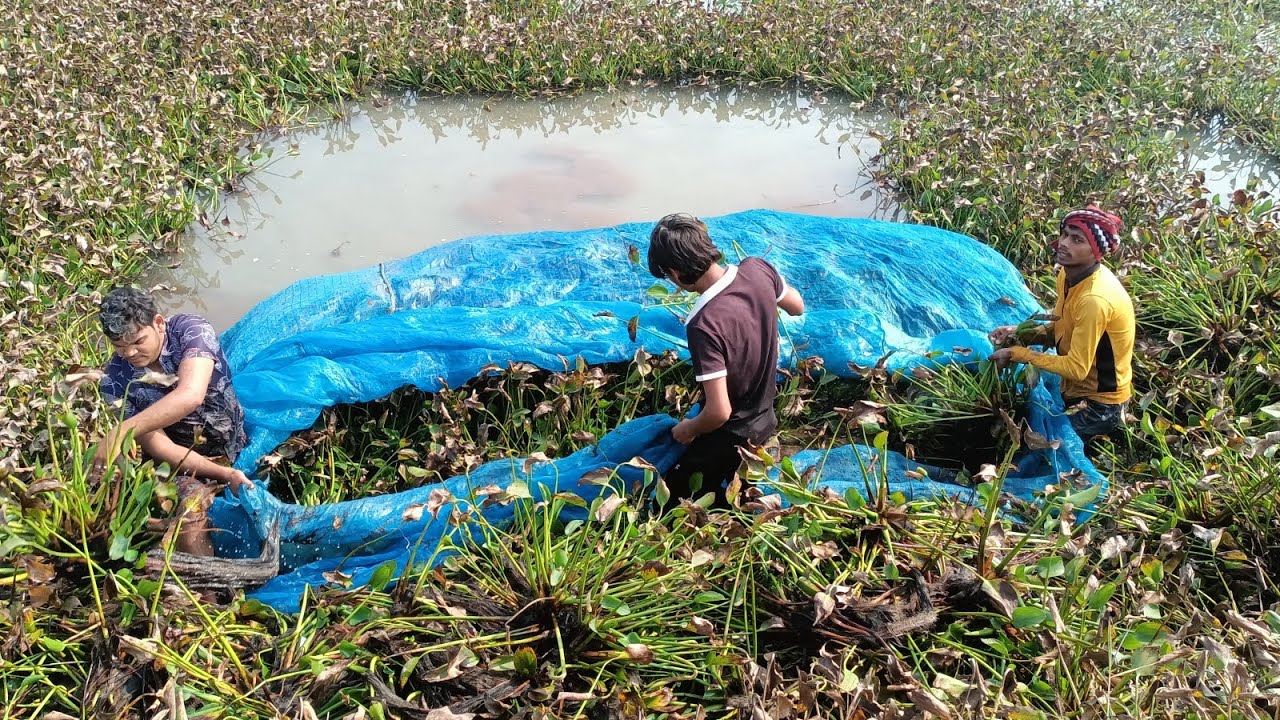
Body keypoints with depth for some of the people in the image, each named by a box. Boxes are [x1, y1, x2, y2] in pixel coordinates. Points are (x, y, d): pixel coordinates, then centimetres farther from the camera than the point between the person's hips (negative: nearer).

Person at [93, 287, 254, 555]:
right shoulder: (116, 380, -11)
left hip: (243, 440, 1)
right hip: (187, 463, -1)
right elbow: (158, 446, -12)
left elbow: (190, 396, -34)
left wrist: (121, 432, -39)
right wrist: (224, 474, -23)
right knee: (191, 513, -28)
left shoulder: (191, 330, -16)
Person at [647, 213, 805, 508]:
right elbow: (797, 306, 4)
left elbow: (719, 412, -32)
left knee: (673, 500, 13)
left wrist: (688, 429, -12)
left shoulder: (704, 325, -37)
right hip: (765, 418, 8)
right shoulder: (757, 269, -17)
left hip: (731, 437, -7)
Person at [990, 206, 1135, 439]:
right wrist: (1019, 333, -8)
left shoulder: (1094, 299, -32)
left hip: (1098, 404, -8)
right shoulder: (1069, 273, -4)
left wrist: (1018, 353, -22)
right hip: (1077, 388, 8)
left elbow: (1077, 369, -27)